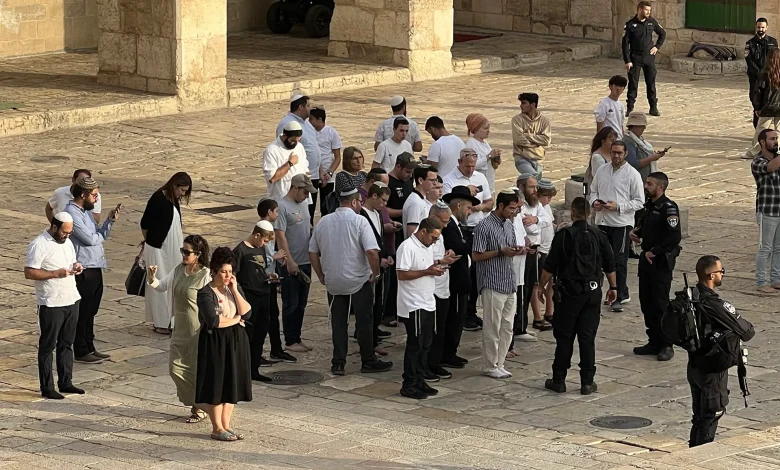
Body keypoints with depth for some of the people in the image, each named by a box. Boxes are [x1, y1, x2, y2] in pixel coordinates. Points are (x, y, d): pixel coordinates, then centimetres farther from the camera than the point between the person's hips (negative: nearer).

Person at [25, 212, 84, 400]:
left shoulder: (67, 242, 10)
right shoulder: (39, 245, -14)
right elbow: (29, 272, -18)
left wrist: (76, 267, 0)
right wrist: (55, 274, -23)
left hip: (72, 300, 8)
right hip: (51, 305, -8)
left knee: (66, 344, 14)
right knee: (48, 346, 0)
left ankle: (65, 382, 23)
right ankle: (47, 388, 5)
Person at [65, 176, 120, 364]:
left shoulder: (86, 211, 13)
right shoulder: (72, 213, -17)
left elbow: (100, 235, 14)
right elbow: (89, 239, -21)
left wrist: (110, 221, -1)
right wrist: (100, 235, 1)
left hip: (95, 268, 10)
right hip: (83, 270, -10)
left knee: (90, 312, 16)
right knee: (82, 312, 0)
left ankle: (90, 348, 25)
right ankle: (81, 352, 7)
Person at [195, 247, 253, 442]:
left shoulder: (235, 288, 9)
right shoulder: (206, 293, -11)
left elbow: (247, 313, -2)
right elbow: (213, 321, -21)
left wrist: (235, 290, -10)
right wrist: (236, 319, -8)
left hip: (236, 342, 6)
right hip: (215, 343, -6)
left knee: (232, 384, 8)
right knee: (217, 384, -2)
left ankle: (226, 424, 16)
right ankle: (217, 428, 6)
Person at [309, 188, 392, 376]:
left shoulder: (323, 222, 4)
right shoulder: (359, 221, -13)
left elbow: (312, 252, 8)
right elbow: (372, 252, -22)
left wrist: (321, 276, 15)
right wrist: (375, 273, -8)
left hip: (333, 283, 4)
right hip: (359, 281, -4)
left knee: (338, 323, 11)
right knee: (364, 322, 7)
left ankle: (338, 363, 10)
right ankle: (368, 362, 15)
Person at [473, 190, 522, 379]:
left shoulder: (509, 225, 11)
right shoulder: (484, 227, -13)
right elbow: (476, 256, -13)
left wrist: (515, 251, -2)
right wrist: (501, 252, -19)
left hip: (509, 283, 8)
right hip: (492, 284, -8)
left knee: (507, 327, 10)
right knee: (492, 327, 0)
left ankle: (499, 364, 19)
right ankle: (490, 366, 9)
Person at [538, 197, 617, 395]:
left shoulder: (563, 236, -9)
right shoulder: (599, 237, 2)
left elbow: (549, 267, -9)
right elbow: (609, 266, 9)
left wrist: (542, 286, 4)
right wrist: (613, 287, 22)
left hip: (569, 292, -3)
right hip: (592, 292, 3)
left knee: (564, 337, 5)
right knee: (588, 337, 6)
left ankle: (559, 380, 9)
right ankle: (587, 382, 6)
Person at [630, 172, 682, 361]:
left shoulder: (668, 209, -17)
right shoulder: (650, 205, 11)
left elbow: (674, 237, -26)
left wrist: (654, 252, -20)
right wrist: (637, 232, 9)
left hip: (661, 262, -9)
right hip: (646, 259, 9)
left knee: (660, 303, -4)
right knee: (646, 302, 12)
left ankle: (666, 345, 5)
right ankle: (654, 342, 21)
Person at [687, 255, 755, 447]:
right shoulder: (715, 305, -25)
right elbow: (746, 333, -22)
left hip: (694, 365, 8)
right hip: (712, 370, -8)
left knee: (700, 417, 19)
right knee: (711, 415, 3)